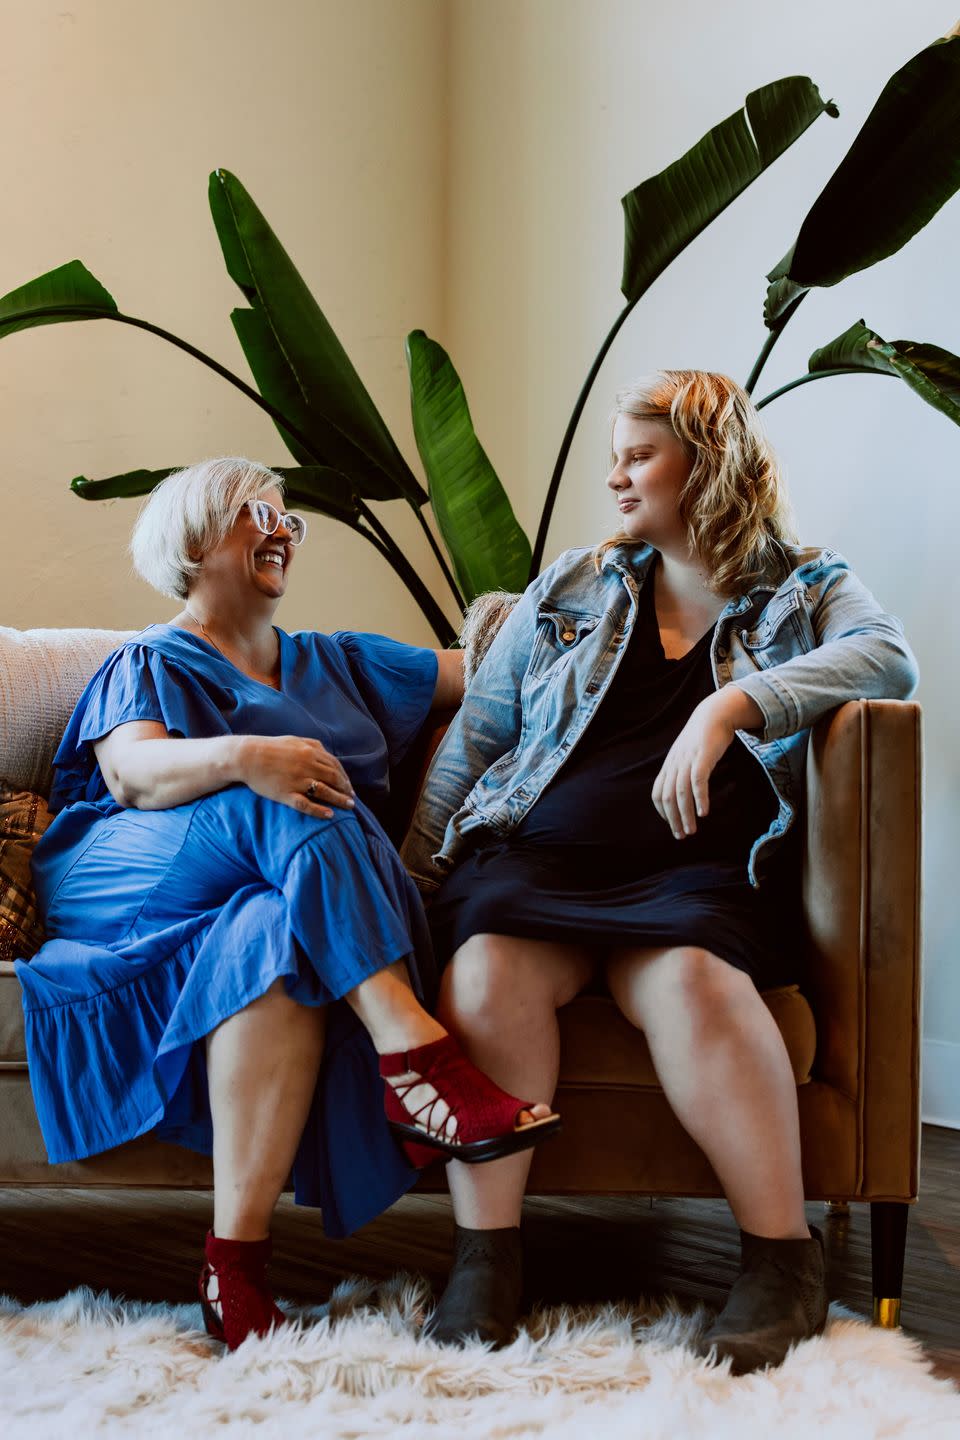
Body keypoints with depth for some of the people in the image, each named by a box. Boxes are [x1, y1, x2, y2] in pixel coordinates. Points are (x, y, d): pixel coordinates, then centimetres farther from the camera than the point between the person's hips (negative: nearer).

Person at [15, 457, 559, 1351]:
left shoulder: (336, 663, 30)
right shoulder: (148, 664, 14)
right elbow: (132, 772, -9)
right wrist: (243, 757, -28)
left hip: (277, 893, 3)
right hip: (137, 888, -3)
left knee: (278, 942, -35)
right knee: (290, 809, -33)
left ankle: (237, 1261, -39)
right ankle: (415, 1056, -41)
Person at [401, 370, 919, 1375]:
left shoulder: (806, 589, 14)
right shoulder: (568, 590, 22)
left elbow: (888, 658, -8)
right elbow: (473, 738, 22)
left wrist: (731, 704, -22)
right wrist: (411, 881, 15)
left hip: (696, 869, -2)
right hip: (534, 856, 3)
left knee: (693, 982, -35)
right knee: (485, 973, -30)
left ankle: (783, 1254, -20)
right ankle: (485, 1249, -19)